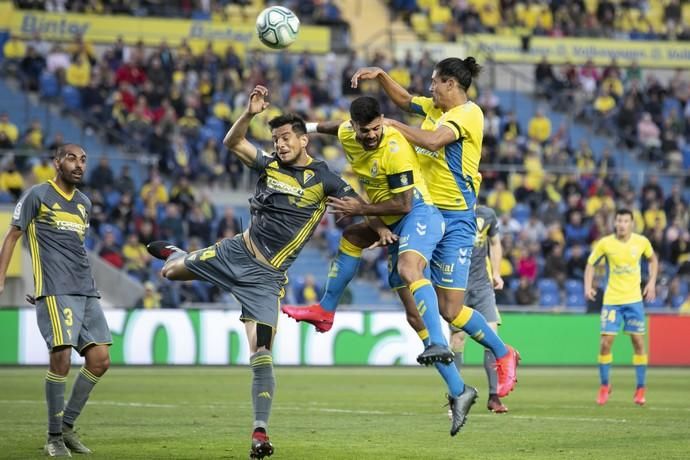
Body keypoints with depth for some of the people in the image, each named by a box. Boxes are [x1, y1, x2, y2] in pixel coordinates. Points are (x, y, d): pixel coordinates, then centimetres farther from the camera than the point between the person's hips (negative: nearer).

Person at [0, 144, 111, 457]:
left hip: (86, 292, 7)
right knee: (61, 358, -15)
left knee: (100, 360, 0)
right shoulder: (37, 195, 0)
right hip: (56, 292, -7)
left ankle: (67, 425, 14)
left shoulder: (84, 203, 19)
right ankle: (54, 437, -3)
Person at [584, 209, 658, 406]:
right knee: (605, 342, -5)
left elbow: (653, 259, 16)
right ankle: (604, 385, 12)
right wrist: (588, 286, -10)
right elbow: (591, 264, 4)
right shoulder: (605, 243, -7)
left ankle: (640, 389, 11)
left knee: (638, 342, 0)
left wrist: (652, 282, 5)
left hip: (634, 299, 1)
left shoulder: (642, 242, -4)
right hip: (611, 299, -1)